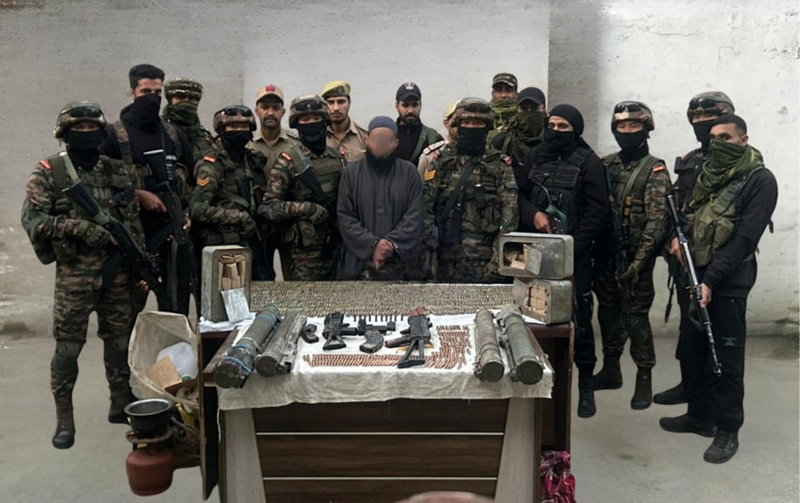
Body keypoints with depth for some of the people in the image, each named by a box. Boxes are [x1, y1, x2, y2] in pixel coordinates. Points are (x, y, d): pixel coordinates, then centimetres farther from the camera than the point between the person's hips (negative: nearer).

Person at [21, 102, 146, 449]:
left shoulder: (115, 170, 8)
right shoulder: (49, 172, -2)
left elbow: (134, 221, 9)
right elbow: (32, 219, -10)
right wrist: (80, 228, -22)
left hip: (117, 270, 4)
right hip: (75, 272, -3)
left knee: (120, 339, 11)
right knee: (68, 345, 1)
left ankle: (122, 405, 25)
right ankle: (64, 418, 14)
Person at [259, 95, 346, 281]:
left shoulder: (339, 158, 9)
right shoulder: (288, 162, -5)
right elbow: (268, 207, -10)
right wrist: (306, 208, -22)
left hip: (335, 248, 5)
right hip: (301, 253, -5)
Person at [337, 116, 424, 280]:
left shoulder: (409, 172, 5)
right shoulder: (351, 172, 4)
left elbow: (414, 216, -1)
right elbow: (344, 217, -2)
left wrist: (392, 243, -14)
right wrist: (372, 245, -14)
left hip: (400, 264, 0)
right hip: (358, 263, 0)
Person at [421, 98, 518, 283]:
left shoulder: (500, 165, 5)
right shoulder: (442, 160, 9)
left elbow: (510, 212, -3)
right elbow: (426, 206, 2)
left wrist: (499, 255, -12)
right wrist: (429, 250, -6)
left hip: (484, 260, -1)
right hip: (447, 258, 2)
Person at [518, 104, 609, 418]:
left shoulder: (588, 162, -1)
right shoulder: (534, 157, 12)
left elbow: (597, 211, -6)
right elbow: (518, 194, 11)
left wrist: (572, 246, -13)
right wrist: (533, 214, -9)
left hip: (574, 254, -3)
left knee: (579, 319, 0)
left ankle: (586, 385, 13)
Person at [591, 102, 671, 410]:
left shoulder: (655, 171, -7)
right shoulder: (606, 165, 9)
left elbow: (656, 221, -15)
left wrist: (639, 261, -22)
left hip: (635, 257, -5)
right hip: (605, 254, 5)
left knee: (636, 317, -1)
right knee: (608, 312, 13)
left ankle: (644, 380, 11)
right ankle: (611, 370, 27)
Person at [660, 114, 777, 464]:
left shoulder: (759, 181, -9)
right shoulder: (707, 174, 12)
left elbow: (744, 238, -16)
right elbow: (687, 213, 20)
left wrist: (711, 280, -21)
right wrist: (678, 237, -3)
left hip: (727, 284, -7)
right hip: (694, 277, 7)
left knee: (726, 358, 1)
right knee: (692, 350, 15)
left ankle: (728, 430, 14)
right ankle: (700, 415, 31)